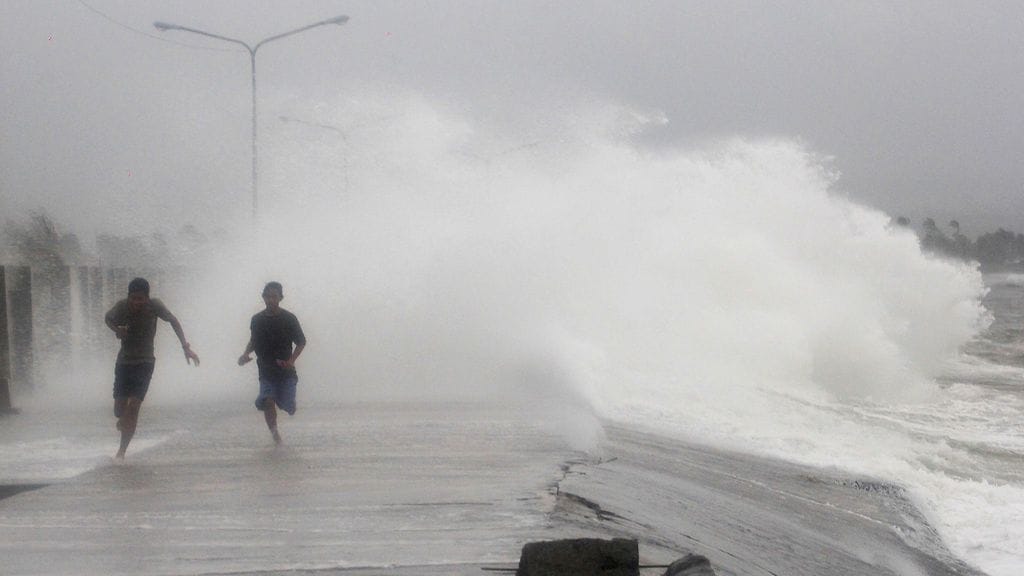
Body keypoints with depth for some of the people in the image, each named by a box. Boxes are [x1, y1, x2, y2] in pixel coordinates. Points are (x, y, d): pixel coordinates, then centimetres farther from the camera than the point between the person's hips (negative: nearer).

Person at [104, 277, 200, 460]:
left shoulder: (154, 306, -14)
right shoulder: (122, 307, -13)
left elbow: (173, 321, 1)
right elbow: (108, 318, 8)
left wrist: (186, 347, -3)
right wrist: (116, 329, -13)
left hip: (145, 363, -1)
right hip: (124, 361, 2)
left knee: (134, 405, -15)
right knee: (119, 409, 1)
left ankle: (122, 451, -8)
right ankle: (123, 419, 39)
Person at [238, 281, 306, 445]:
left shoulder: (289, 318, -8)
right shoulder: (257, 320, 0)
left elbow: (301, 342, 1)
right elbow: (253, 341, 17)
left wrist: (291, 360, -14)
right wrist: (246, 353, -3)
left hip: (286, 371, -1)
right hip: (266, 372, 2)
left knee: (289, 408, -4)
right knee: (268, 402, -19)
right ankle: (274, 432, 3)